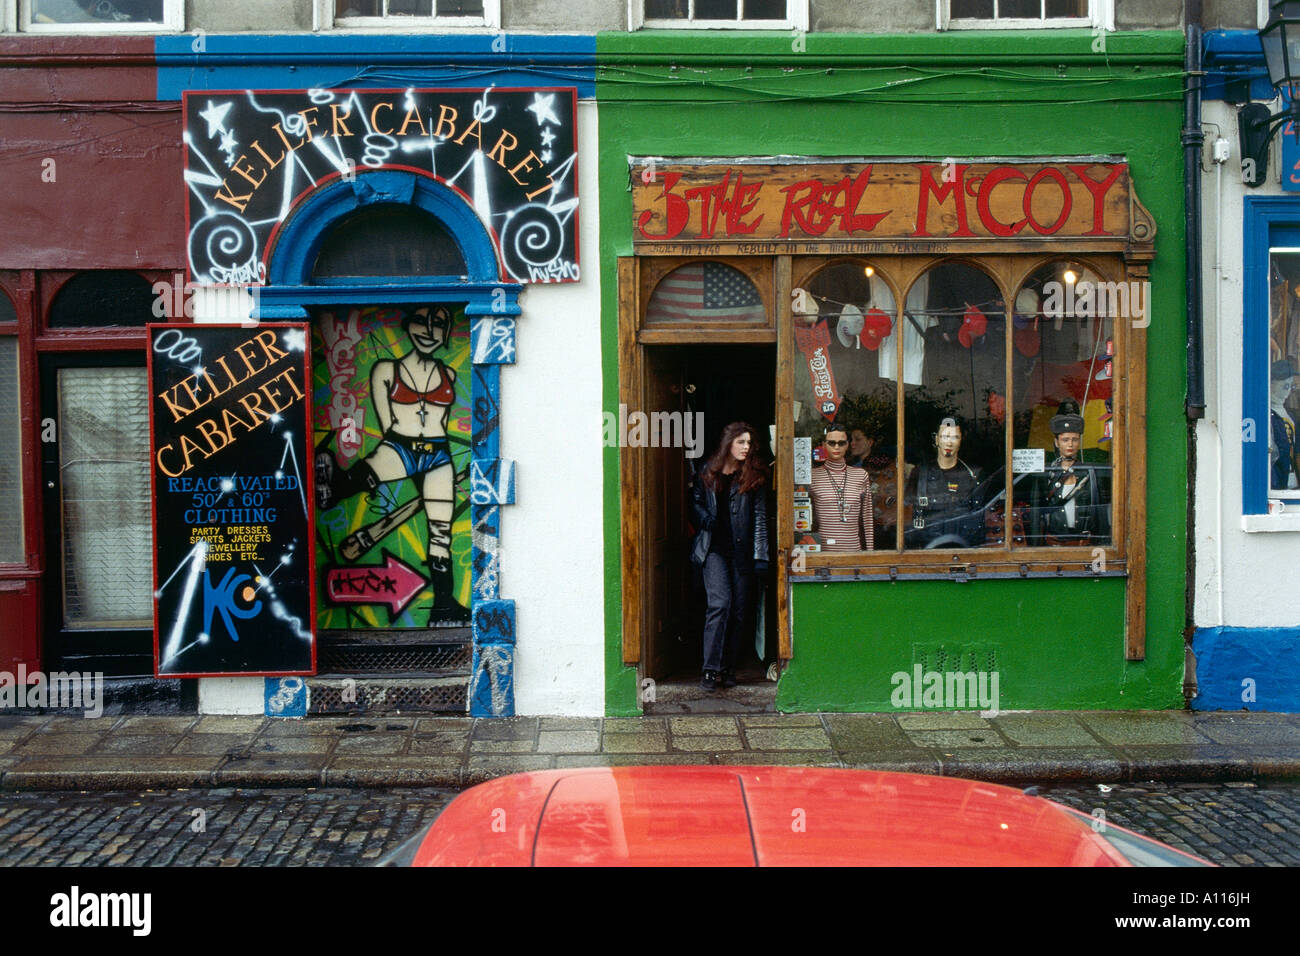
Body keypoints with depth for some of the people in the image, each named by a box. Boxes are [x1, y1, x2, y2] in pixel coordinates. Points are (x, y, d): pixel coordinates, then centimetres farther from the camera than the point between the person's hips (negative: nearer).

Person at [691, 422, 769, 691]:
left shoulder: (754, 475, 2)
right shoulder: (708, 472, 6)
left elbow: (760, 515, 0)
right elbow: (697, 502, 20)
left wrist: (760, 555, -5)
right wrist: (705, 519, -2)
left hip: (742, 550, 1)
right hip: (714, 548, -1)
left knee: (740, 610, 4)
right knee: (720, 603, -14)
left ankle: (728, 667, 17)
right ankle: (711, 668, -10)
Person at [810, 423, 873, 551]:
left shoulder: (861, 475, 8)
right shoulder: (812, 476, 2)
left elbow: (868, 519, 10)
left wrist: (870, 550, 8)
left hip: (853, 548, 2)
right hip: (823, 548, -2)